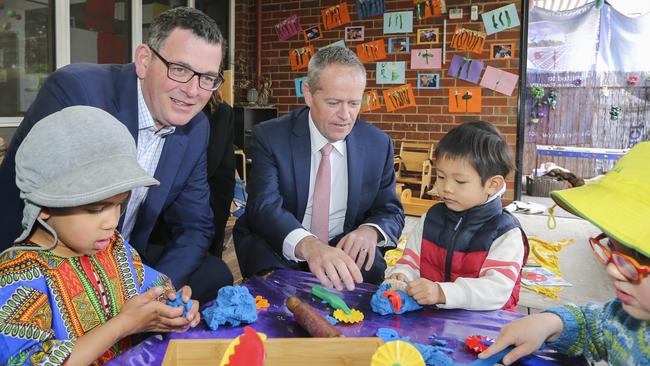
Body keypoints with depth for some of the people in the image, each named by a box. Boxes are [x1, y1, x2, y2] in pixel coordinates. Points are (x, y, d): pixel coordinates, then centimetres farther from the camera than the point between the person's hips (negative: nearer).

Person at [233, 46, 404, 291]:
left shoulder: (379, 145, 0)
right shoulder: (269, 138, -10)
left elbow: (391, 211, 7)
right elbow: (264, 206, -24)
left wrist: (371, 231, -20)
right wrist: (308, 245, -45)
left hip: (347, 255, 3)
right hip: (280, 256, -2)